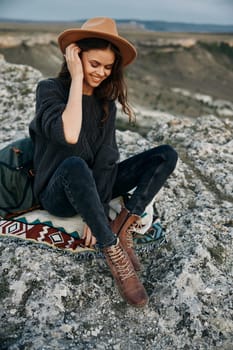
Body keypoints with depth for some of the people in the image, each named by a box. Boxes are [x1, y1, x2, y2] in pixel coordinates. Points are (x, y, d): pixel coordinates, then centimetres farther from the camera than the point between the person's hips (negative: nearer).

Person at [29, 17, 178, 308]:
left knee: (166, 155, -8)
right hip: (59, 194, -4)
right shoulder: (50, 89, -12)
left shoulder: (106, 98, 1)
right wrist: (77, 78, -24)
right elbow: (69, 136, -33)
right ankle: (114, 253, -24)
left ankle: (122, 227, -16)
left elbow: (107, 156, -9)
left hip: (93, 185, 5)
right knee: (74, 165, -41)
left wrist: (96, 211, -18)